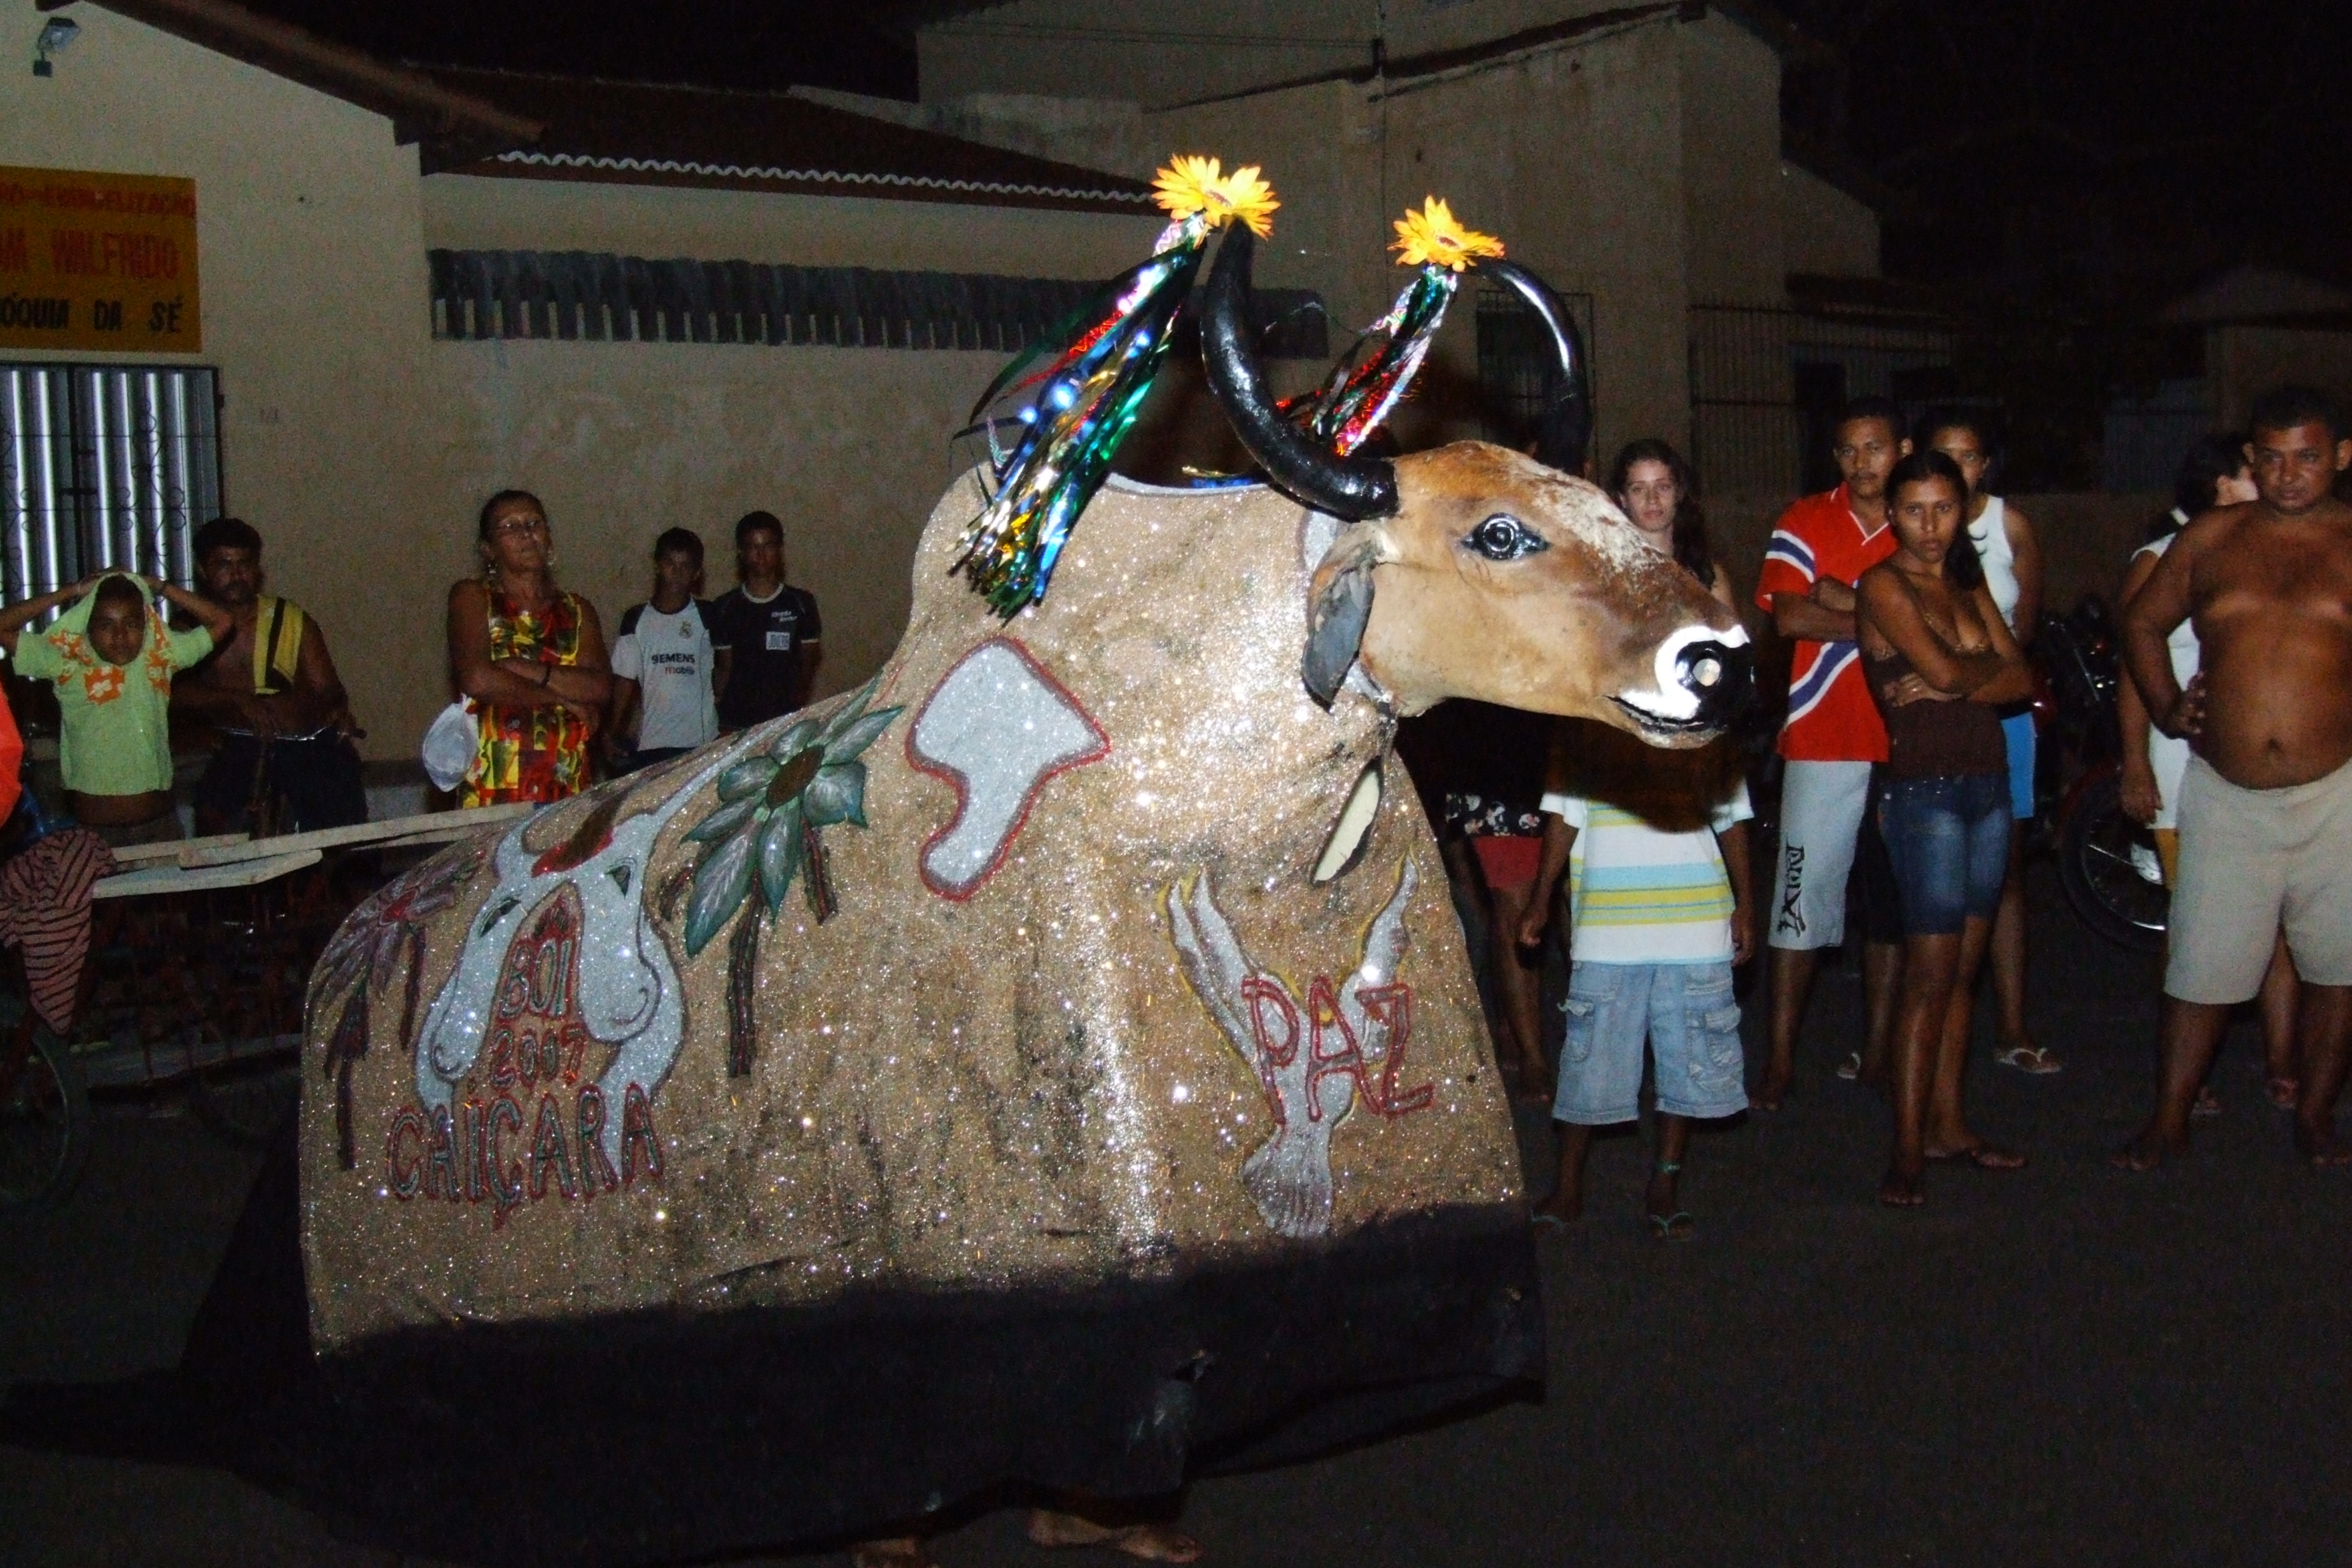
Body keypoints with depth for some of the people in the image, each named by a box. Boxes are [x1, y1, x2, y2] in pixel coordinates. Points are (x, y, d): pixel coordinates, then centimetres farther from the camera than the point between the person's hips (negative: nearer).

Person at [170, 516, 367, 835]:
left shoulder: (292, 621, 3)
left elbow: (326, 688, 0)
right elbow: (172, 694, -12)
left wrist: (336, 708, -24)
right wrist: (237, 701, -25)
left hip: (305, 744, 0)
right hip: (235, 750, 0)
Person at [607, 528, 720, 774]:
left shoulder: (707, 618, 4)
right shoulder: (636, 619, 8)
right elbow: (625, 680, 8)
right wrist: (613, 733, -1)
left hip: (702, 743, -1)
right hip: (651, 743, 1)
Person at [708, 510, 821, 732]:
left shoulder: (800, 603, 5)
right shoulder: (726, 607, 7)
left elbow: (809, 664, 9)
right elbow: (725, 668, 10)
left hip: (787, 720, -1)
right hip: (736, 722, 1)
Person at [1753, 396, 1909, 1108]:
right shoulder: (1805, 521, 3)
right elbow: (1789, 616, -11)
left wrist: (1844, 602, -12)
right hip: (1823, 741, -2)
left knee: (1894, 901, 8)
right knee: (1802, 895, -1)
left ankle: (1879, 1051, 17)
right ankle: (1781, 1057, 4)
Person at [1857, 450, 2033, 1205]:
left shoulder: (1969, 584, 16)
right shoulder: (1884, 585, -5)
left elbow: (2021, 680, 6)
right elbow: (1945, 669, -16)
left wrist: (1956, 682, -10)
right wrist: (1991, 665, 3)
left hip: (1989, 783, 7)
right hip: (1925, 789, -7)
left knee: (1963, 969, 10)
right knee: (1931, 973, -9)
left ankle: (1948, 1123, 18)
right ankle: (1908, 1149, -7)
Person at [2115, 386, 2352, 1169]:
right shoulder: (2209, 540, 6)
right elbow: (2143, 622, 18)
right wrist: (2166, 710, 7)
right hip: (2225, 796, 1)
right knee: (2201, 966, 6)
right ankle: (2169, 1122, 17)